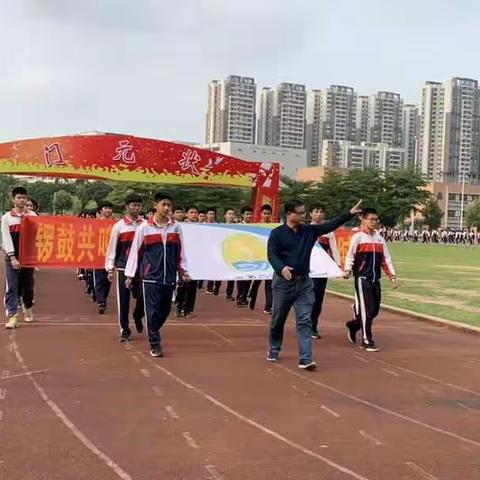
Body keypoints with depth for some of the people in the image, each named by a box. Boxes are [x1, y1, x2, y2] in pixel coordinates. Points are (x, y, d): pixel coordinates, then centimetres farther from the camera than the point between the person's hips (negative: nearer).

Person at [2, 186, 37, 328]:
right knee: (11, 287, -7)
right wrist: (12, 257, -13)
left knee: (28, 285, 11)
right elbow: (6, 239, -5)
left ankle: (28, 309, 35)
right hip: (12, 258, -1)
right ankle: (12, 316, -9)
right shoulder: (7, 217, 1)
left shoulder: (32, 215, 5)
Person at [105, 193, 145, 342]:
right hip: (123, 268, -1)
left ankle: (137, 316, 30)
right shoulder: (119, 226, 0)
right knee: (123, 301, 2)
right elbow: (112, 248, 2)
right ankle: (124, 331, 15)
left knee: (143, 297, -2)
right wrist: (110, 268, -1)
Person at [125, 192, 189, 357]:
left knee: (165, 310, 11)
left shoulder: (176, 227, 6)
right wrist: (130, 275, 0)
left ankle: (152, 333, 34)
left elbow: (179, 251, 13)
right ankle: (154, 344, 6)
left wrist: (182, 270, 9)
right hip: (151, 276, -3)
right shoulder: (144, 227, -1)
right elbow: (135, 251, 1)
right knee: (153, 311, -3)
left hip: (169, 277, 3)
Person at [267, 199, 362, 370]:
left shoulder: (309, 231, 6)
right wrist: (282, 268, -33)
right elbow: (271, 255, -14)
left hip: (304, 282, 3)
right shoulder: (277, 233, -5)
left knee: (305, 321, -5)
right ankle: (274, 349, 34)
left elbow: (331, 225, 2)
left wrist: (350, 213, -7)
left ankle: (305, 359, -8)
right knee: (278, 319, 11)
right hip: (283, 281, -3)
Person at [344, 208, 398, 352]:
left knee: (375, 310, 10)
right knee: (366, 310, -8)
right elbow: (350, 255, -7)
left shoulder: (380, 239, 13)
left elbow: (386, 259, 14)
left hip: (375, 279, 6)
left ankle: (353, 325, 34)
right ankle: (367, 341, 2)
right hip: (362, 278, -6)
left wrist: (392, 275, 7)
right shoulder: (358, 237, -5)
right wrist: (347, 270, -22)